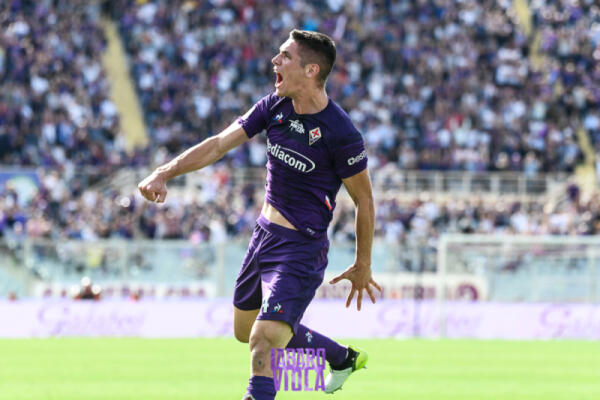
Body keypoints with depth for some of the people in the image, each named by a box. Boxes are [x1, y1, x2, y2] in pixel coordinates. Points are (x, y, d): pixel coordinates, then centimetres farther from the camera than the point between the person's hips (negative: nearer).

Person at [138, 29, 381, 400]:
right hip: (265, 233, 8)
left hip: (302, 247, -8)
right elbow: (220, 144, -3)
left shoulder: (341, 133, -21)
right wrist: (164, 174, -16)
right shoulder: (274, 107, -2)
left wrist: (362, 267, -1)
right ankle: (343, 358, 43)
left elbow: (364, 200, -10)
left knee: (264, 342, -21)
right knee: (245, 330, 23)